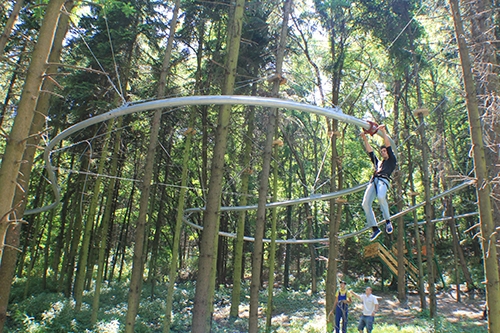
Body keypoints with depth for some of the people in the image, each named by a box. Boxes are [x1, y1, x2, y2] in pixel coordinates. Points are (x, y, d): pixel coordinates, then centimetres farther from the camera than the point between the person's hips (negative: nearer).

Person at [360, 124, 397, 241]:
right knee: (366, 203, -16)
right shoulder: (378, 162, 38)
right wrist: (365, 139, 27)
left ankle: (388, 221, -19)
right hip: (373, 181, 5)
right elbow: (370, 151, 34)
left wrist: (383, 132, 10)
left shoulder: (392, 161, 25)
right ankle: (375, 228, -12)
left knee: (381, 197, -36)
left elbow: (388, 145, 17)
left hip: (383, 180, -5)